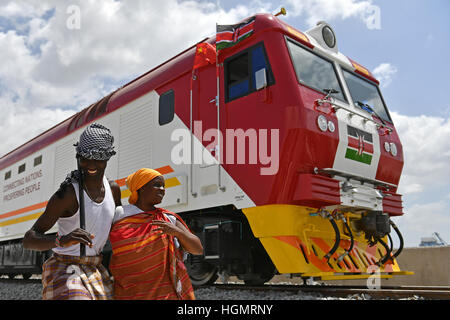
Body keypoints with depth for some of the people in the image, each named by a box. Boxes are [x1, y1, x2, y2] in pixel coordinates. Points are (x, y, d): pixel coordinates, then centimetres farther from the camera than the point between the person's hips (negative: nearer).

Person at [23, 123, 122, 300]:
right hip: (65, 270, -7)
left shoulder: (113, 188, 2)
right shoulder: (67, 194, -19)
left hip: (95, 271, 7)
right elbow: (28, 240, -22)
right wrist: (61, 240, -40)